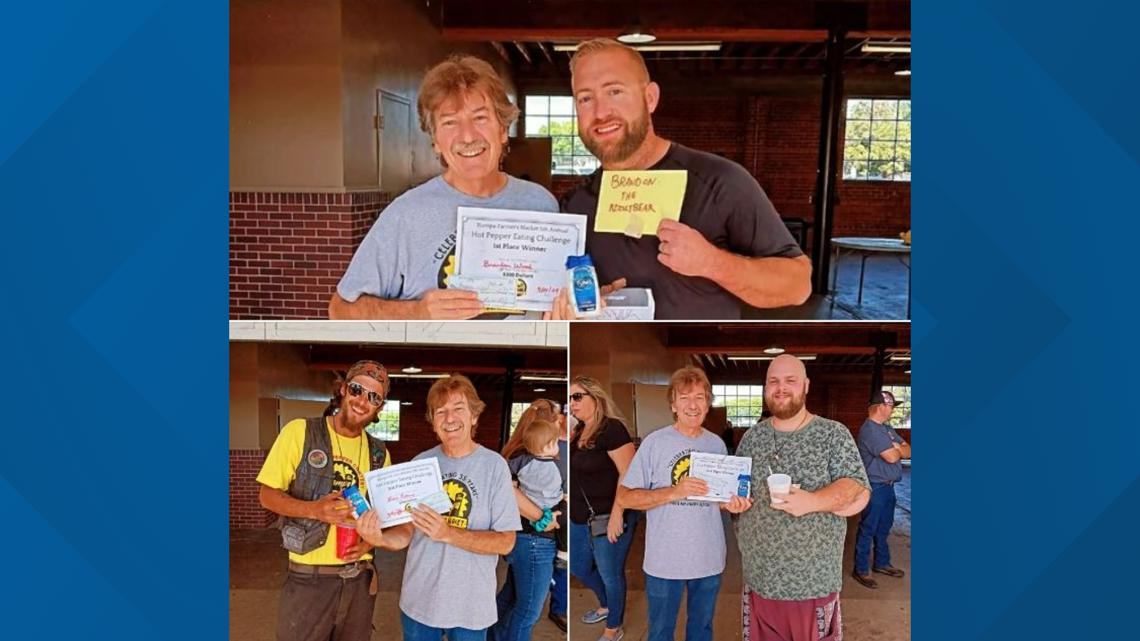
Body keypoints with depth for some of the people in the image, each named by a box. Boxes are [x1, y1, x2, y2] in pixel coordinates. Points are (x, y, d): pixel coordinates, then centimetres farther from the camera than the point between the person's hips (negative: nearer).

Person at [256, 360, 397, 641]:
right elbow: (267, 494, -5)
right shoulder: (300, 431, -5)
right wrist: (314, 509, -23)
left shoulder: (379, 453, 7)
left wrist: (369, 541, -6)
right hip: (308, 579, -4)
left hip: (360, 580, 4)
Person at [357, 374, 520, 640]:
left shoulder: (494, 465, -11)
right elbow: (406, 532, -1)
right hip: (418, 600, 2)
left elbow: (505, 542, -13)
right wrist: (380, 538, -22)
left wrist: (449, 533, -26)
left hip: (470, 605, -2)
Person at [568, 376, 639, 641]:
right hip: (581, 518, 9)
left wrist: (617, 515, -25)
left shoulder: (612, 429, -19)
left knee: (610, 574, 10)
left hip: (607, 519, -8)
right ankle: (606, 605, 49)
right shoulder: (578, 431, 6)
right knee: (579, 568, 23)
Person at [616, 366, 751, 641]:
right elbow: (625, 496, -13)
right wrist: (674, 492, -24)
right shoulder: (655, 442, -12)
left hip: (709, 558, 4)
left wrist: (731, 503, -9)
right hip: (665, 559, -4)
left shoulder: (717, 444, 3)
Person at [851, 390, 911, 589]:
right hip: (875, 488, -9)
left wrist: (896, 448, -10)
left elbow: (908, 451, 11)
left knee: (883, 528, 18)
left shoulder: (886, 429, 13)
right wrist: (897, 449, 0)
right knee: (868, 529, -2)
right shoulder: (870, 430, -18)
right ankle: (860, 569, 6)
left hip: (888, 487, 9)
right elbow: (892, 457, -22)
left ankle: (882, 563, 31)